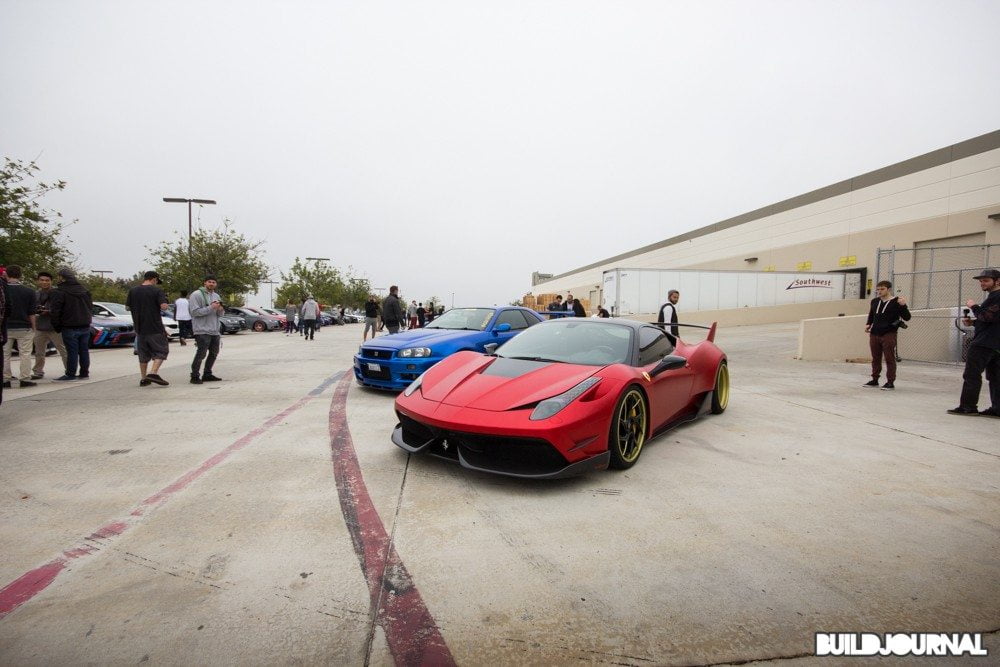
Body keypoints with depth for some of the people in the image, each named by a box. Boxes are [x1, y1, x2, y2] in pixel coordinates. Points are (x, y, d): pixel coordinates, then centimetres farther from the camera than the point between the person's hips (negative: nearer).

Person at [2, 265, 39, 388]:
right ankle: (25, 379, 3)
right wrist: (33, 328, 5)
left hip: (5, 328, 1)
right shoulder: (29, 291, -6)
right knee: (25, 354, 4)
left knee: (4, 355, 9)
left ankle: (5, 380, 11)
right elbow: (32, 313, -4)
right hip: (24, 328, -1)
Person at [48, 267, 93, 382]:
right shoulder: (84, 290, 12)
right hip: (85, 326, 6)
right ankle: (84, 373, 15)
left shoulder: (59, 292, -10)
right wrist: (85, 319, 17)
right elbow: (90, 307, 17)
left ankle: (70, 375, 2)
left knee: (72, 351, -3)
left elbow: (54, 311, -11)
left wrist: (57, 326, -1)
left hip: (70, 327, -6)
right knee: (84, 350, 10)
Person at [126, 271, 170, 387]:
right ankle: (154, 373, -14)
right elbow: (164, 306, -17)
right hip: (155, 328, -5)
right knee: (161, 351, 3)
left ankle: (143, 379, 17)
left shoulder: (133, 291, 7)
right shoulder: (156, 290, -7)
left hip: (140, 328, 5)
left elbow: (127, 307, 12)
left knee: (143, 354, 14)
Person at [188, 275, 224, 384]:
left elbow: (220, 313, 17)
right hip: (202, 331, -8)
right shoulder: (196, 295, -7)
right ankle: (195, 376, -2)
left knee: (214, 353, 13)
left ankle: (207, 374, 24)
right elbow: (195, 311, -17)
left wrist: (220, 309, -7)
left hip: (215, 330, 8)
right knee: (201, 354, -11)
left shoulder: (216, 296, 17)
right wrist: (211, 308, -20)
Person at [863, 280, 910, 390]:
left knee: (889, 359, -1)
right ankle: (874, 379, 22)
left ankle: (890, 382, 4)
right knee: (875, 358, 13)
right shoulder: (875, 302, 11)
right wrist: (868, 324, 9)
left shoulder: (896, 302, -5)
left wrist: (903, 306, -24)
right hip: (874, 334, 6)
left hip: (889, 335, -6)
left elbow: (907, 317, -9)